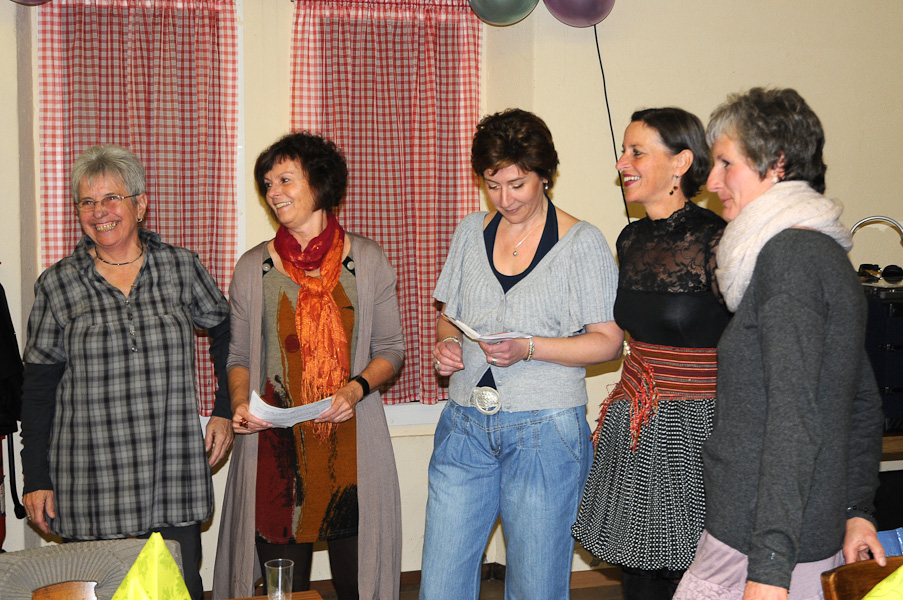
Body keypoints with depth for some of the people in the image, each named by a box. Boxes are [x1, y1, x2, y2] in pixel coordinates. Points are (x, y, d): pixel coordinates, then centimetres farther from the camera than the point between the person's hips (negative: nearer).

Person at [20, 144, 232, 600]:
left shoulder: (180, 267, 4)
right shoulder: (57, 285, 2)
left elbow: (226, 332, 18)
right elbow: (39, 386, 4)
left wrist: (225, 410, 9)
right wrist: (36, 479, 1)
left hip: (175, 477, 1)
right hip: (91, 489, 0)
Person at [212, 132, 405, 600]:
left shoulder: (367, 260, 3)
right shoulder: (253, 267, 5)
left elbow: (391, 350, 7)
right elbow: (240, 355, 12)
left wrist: (356, 389, -12)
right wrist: (240, 403, -7)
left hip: (352, 443, 0)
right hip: (275, 444, 1)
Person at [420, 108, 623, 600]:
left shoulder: (582, 242, -3)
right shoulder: (471, 232, 11)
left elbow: (607, 341, -5)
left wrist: (528, 348, -18)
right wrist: (446, 342, -3)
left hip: (545, 433, -4)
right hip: (465, 425, 4)